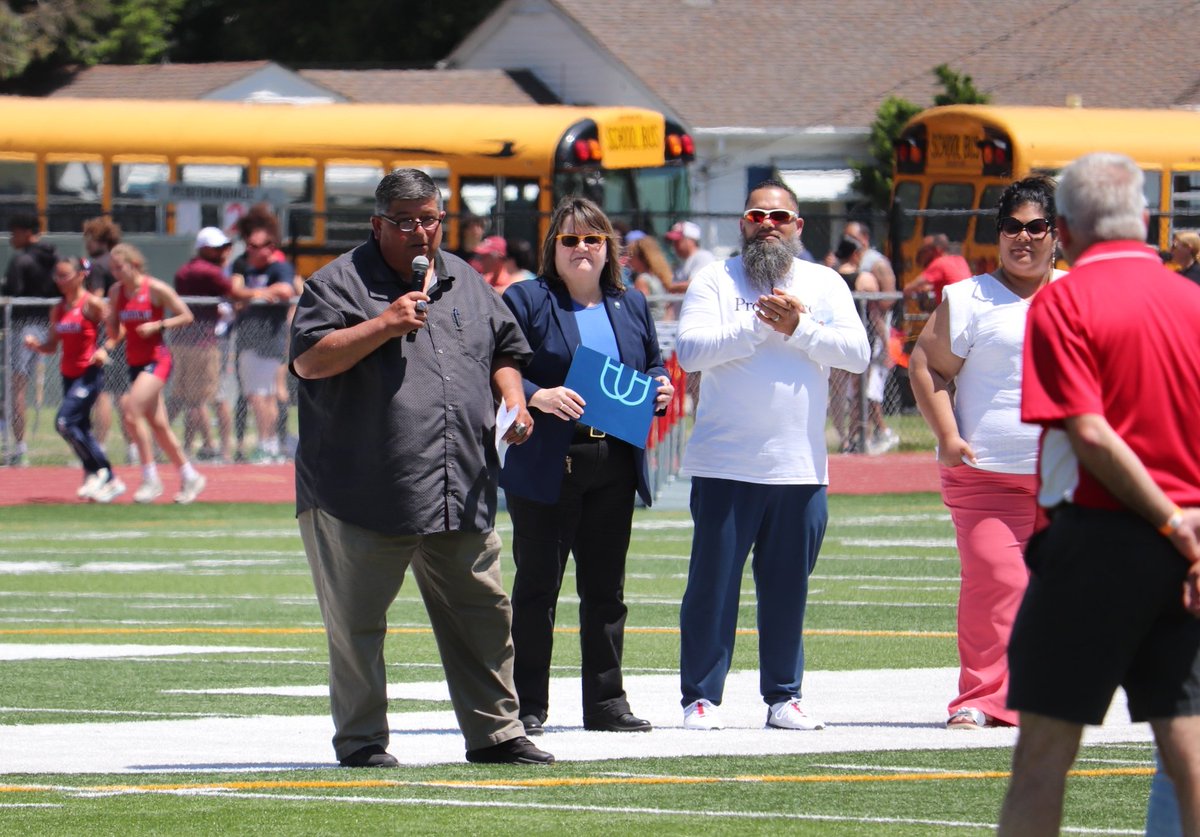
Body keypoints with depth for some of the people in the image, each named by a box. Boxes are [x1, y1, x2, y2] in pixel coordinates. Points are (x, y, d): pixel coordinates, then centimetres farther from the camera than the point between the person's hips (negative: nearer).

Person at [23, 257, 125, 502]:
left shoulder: (92, 304, -9)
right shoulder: (58, 310, 11)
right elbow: (51, 346, 15)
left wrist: (104, 350, -23)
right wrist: (35, 344, -5)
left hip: (89, 373, -8)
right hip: (68, 374, 8)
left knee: (65, 422, -18)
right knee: (80, 429, 7)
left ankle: (96, 471, -5)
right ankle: (109, 480, 15)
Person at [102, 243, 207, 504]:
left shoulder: (156, 289, -11)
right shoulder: (116, 292, 7)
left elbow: (186, 317, -6)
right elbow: (114, 331, 14)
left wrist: (158, 325, -18)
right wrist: (108, 346, -8)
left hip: (156, 360, -7)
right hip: (135, 363, 7)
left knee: (130, 412, -21)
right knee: (157, 424, 8)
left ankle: (151, 479, -14)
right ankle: (189, 477, 21)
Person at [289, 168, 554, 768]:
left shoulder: (467, 285, 16)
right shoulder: (340, 284, -3)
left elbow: (505, 350, 27)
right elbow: (309, 359, -15)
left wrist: (512, 400, 7)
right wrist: (384, 325, -20)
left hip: (461, 492, 5)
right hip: (364, 494, -5)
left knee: (482, 616, 8)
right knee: (356, 626, 0)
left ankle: (495, 733, 16)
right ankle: (361, 741, 9)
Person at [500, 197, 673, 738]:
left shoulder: (631, 306, 15)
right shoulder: (526, 302, -1)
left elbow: (654, 365, 23)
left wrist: (659, 388, 1)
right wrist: (536, 396, -24)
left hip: (614, 465, 5)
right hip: (546, 466, -5)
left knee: (605, 587, 9)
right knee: (537, 586, -1)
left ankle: (606, 702, 15)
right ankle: (527, 705, 3)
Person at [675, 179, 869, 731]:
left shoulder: (824, 285, 9)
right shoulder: (714, 281, 3)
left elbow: (856, 353, -2)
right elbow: (690, 349, -10)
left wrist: (799, 328, -14)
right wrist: (760, 326, -15)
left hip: (800, 469, 2)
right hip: (725, 467, -2)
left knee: (788, 588, 6)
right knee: (712, 584, -2)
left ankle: (783, 696, 14)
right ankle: (701, 697, 3)